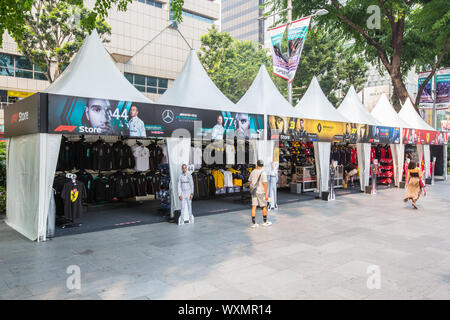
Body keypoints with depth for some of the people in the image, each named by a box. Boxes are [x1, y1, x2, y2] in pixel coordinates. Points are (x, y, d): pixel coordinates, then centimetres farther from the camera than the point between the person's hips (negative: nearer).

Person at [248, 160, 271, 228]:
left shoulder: (253, 172, 2)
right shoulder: (263, 173, -14)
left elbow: (250, 181, 9)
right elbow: (264, 184, -17)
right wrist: (266, 194, -13)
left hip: (254, 191, 4)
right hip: (261, 192, -4)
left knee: (254, 207, 4)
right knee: (264, 206, 12)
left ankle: (253, 223, 3)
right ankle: (265, 222, 24)